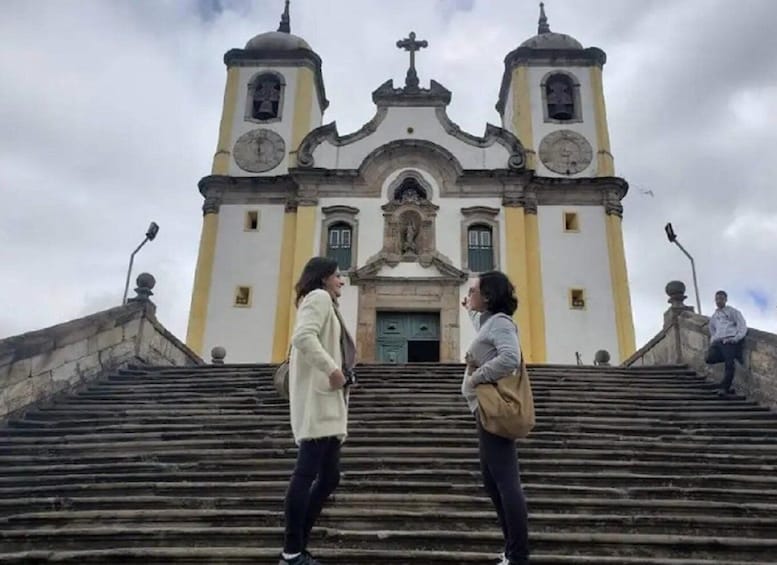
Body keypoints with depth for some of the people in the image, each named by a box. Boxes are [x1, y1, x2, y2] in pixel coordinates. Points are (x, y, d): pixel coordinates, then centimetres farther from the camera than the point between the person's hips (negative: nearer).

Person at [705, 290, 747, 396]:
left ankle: (724, 387, -18)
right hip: (717, 342, 5)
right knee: (709, 358, -22)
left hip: (729, 341, -5)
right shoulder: (713, 317, 29)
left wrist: (736, 338, -12)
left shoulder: (733, 312, 12)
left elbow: (742, 327, 3)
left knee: (729, 365, -20)